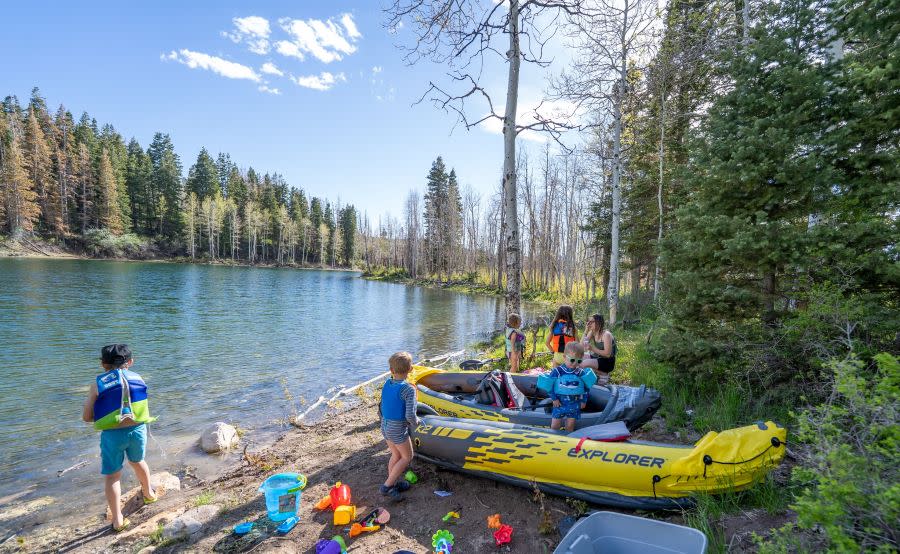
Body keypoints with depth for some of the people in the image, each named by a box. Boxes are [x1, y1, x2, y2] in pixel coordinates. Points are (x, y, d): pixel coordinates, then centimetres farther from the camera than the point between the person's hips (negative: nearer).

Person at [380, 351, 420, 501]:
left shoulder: (387, 384, -4)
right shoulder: (409, 389, -23)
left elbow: (384, 406, 7)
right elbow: (410, 415, -25)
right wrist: (416, 421, -3)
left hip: (385, 426, 6)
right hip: (398, 429, -6)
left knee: (396, 455, 24)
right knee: (407, 457, 14)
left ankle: (394, 483, 36)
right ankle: (387, 486, 13)